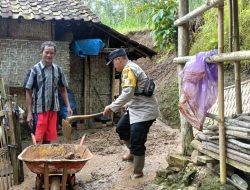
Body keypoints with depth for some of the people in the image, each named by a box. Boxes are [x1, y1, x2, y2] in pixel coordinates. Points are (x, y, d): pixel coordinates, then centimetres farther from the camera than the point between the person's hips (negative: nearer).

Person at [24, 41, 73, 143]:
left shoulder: (58, 70, 6)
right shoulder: (34, 70, -6)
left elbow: (63, 89, 15)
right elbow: (28, 92, -4)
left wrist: (68, 106, 7)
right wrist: (29, 113, -8)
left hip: (53, 109, 4)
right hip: (39, 109, -4)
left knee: (49, 137, 10)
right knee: (38, 139, -1)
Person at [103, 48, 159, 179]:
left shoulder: (128, 69, -19)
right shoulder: (132, 68, 13)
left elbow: (127, 93, -31)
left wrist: (112, 107, -27)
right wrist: (129, 104, 20)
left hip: (144, 111, -11)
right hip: (136, 109, 11)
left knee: (137, 142, -6)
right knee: (121, 128, 22)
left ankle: (138, 172, 9)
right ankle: (132, 152, 40)